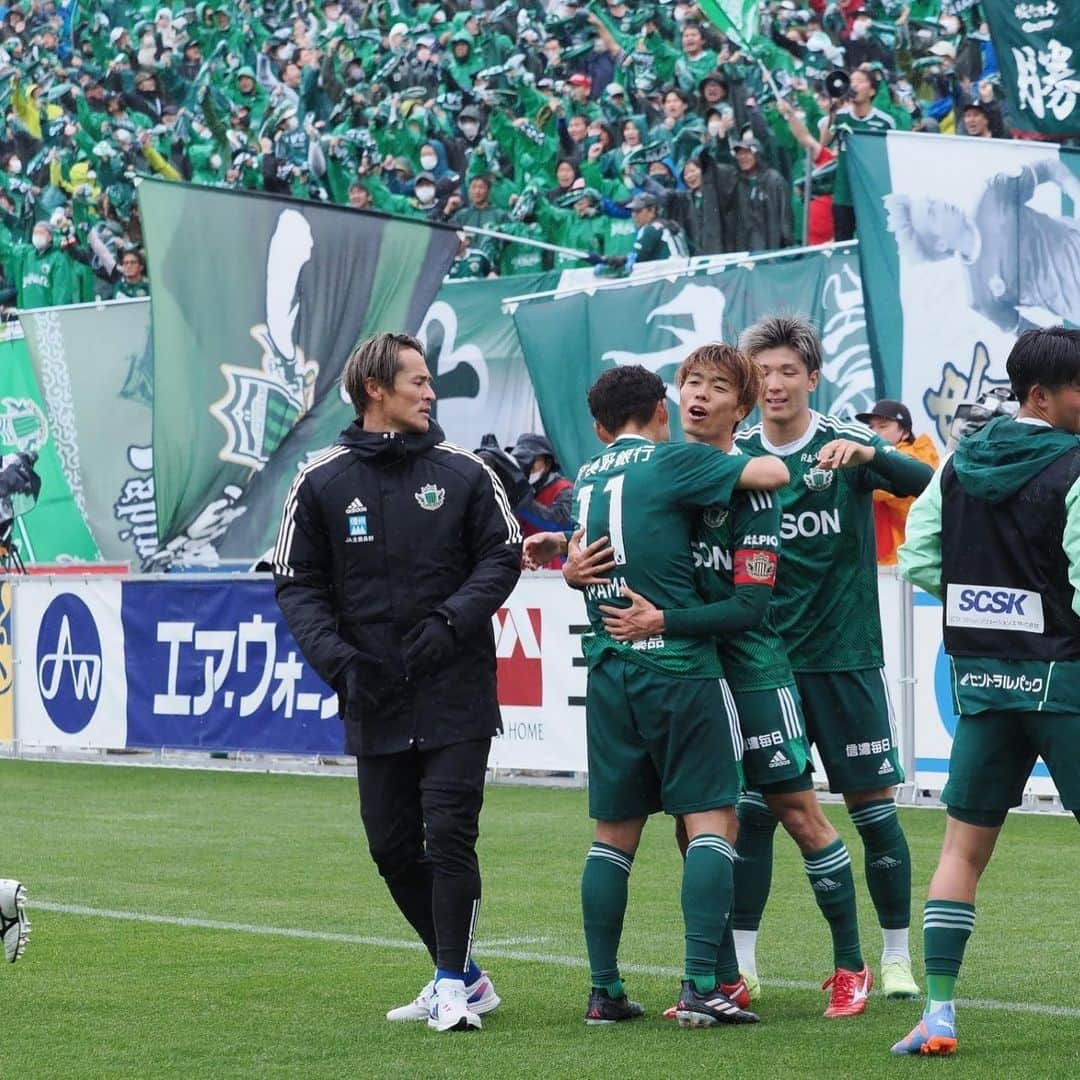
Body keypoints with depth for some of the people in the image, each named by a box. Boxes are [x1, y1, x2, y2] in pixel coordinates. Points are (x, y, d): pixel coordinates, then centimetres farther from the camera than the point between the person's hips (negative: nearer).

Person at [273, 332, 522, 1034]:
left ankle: (452, 985, 0)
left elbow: (502, 554, 3)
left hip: (456, 692, -2)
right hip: (373, 700, 2)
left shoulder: (462, 472, 3)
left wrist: (451, 621, -12)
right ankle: (463, 977, 22)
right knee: (393, 848, 6)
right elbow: (298, 584, 3)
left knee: (449, 835, -10)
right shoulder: (321, 482, 3)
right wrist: (339, 659, -10)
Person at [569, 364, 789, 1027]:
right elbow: (774, 474, -8)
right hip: (677, 665, -6)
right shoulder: (671, 461, -5)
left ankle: (605, 991, 11)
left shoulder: (585, 479, 14)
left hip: (608, 669, 6)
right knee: (713, 821, -3)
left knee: (614, 833, 11)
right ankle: (700, 988, -12)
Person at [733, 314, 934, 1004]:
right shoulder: (736, 454, 2)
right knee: (753, 808, -1)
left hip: (845, 660, -2)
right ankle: (741, 959, 8)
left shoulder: (847, 445, -4)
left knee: (874, 805, 2)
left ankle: (896, 957, 14)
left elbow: (926, 483, -20)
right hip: (765, 662, 2)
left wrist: (870, 455, -39)